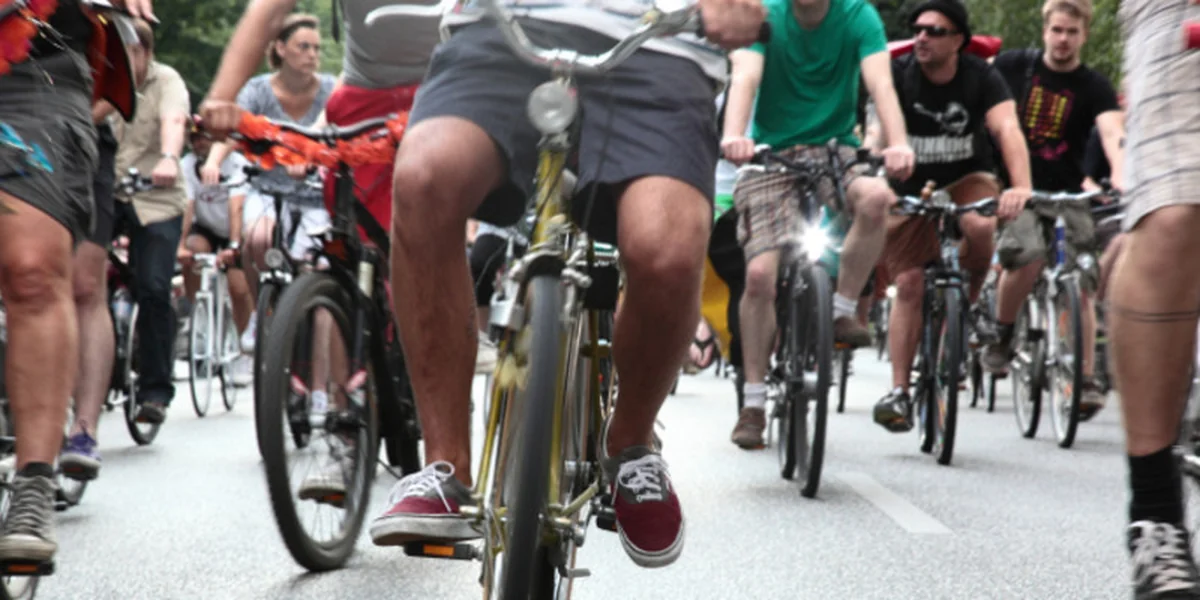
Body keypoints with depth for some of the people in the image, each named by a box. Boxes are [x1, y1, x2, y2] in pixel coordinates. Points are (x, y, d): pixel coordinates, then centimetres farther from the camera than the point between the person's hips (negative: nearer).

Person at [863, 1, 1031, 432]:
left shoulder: (981, 77, -15)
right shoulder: (899, 73, -15)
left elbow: (1007, 128, -29)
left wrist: (1021, 187, -46)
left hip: (967, 179, 0)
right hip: (910, 187, 1)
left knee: (978, 227, -34)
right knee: (909, 283, -10)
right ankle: (899, 391, -4)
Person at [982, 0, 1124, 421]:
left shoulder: (1094, 88, -4)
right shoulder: (1015, 66, -1)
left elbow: (1112, 132, -19)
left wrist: (1120, 173, -40)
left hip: (1067, 195, 1)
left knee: (1080, 285, -7)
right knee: (1028, 257, -28)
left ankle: (1086, 380, 1)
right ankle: (1001, 337, -4)